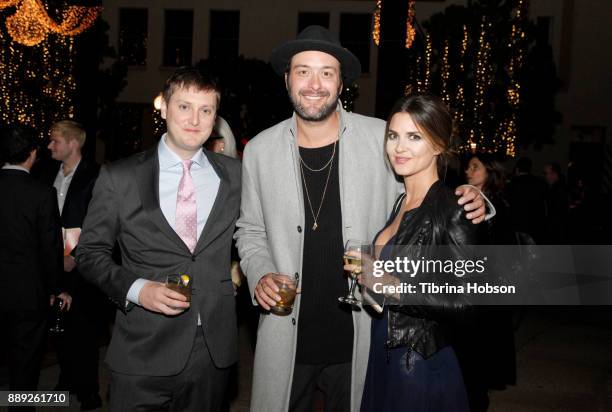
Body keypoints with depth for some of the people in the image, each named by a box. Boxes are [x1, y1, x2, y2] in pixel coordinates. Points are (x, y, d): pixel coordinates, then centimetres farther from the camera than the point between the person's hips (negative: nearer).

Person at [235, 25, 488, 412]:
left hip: (360, 337, -1)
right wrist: (260, 275, -8)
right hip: (286, 340, 1)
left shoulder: (382, 137, -6)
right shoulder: (260, 149, -1)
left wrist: (470, 204, -15)